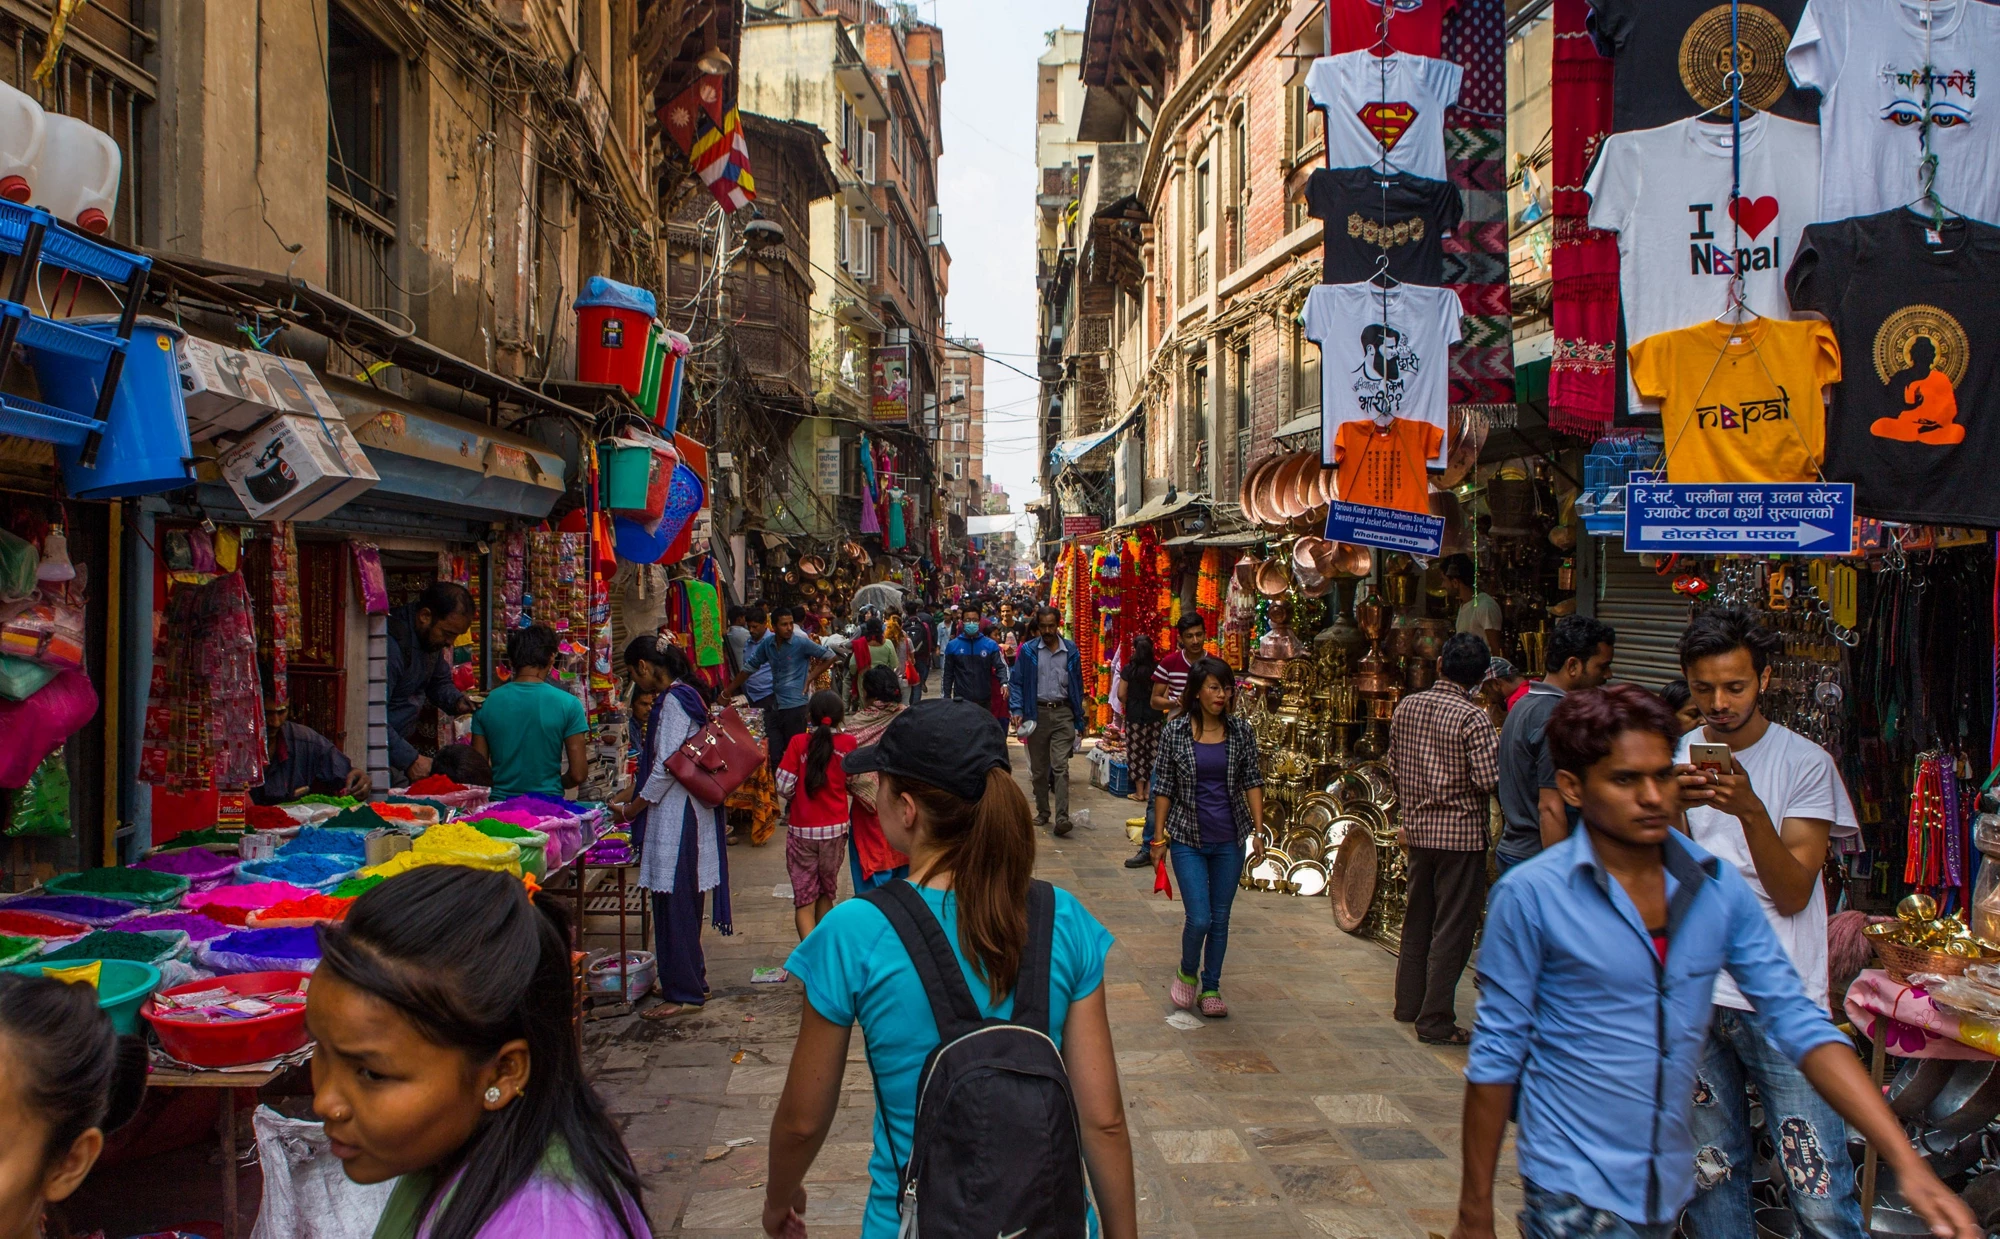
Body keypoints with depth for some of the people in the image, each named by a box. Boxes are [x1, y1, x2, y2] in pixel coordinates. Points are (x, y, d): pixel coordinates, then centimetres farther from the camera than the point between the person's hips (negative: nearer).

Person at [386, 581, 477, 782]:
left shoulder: (433, 636, 5)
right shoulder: (392, 643, -24)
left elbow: (440, 683, 22)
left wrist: (456, 701, -1)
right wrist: (409, 759, -27)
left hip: (399, 744, 8)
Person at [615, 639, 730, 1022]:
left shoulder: (674, 700, -15)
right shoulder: (686, 695, 14)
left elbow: (665, 768, -19)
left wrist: (631, 810, -8)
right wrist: (628, 797, 22)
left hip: (677, 816, -10)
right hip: (687, 812, 10)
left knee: (674, 903, -3)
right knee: (682, 902, 17)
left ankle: (684, 993, 4)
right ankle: (691, 980, 27)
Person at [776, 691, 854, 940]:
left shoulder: (798, 743, -10)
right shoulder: (848, 743, -7)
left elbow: (783, 787, -11)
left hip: (802, 830, -2)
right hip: (835, 829, 2)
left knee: (804, 900, 4)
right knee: (826, 893, 20)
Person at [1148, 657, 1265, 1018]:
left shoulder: (1241, 731, 0)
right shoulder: (1174, 731, -6)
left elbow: (1252, 781, 4)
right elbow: (1163, 787, -2)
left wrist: (1258, 829, -2)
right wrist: (1160, 836, -1)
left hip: (1230, 839, 3)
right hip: (1188, 839, -2)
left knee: (1221, 918, 9)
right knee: (1199, 918, -8)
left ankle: (1211, 988, 26)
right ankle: (1187, 973, 21)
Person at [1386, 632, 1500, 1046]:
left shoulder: (1406, 707, 3)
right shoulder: (1473, 719, -16)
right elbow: (1488, 780, -20)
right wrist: (1496, 747, 0)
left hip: (1420, 829, 6)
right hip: (1462, 833, -6)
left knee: (1417, 919, 19)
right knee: (1452, 930, 1)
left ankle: (1408, 1003, 30)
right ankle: (1436, 1022, 6)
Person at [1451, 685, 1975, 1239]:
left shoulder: (1718, 885, -1)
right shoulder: (1528, 895, -14)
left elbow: (1798, 1021, -1)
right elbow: (1495, 1056, -10)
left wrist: (1908, 1163, -11)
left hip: (1673, 1184, 5)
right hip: (1575, 1192, -5)